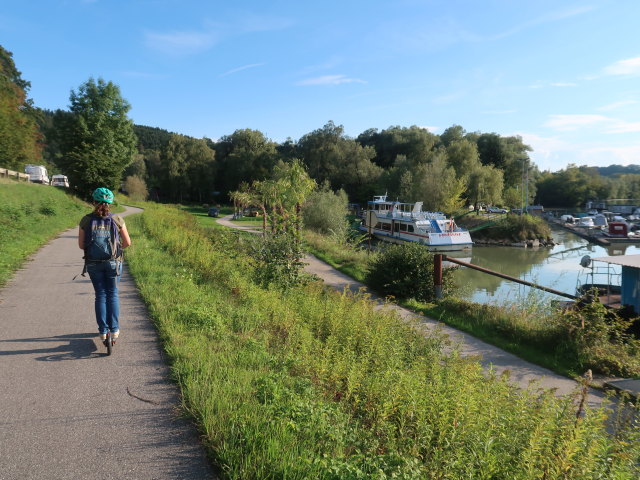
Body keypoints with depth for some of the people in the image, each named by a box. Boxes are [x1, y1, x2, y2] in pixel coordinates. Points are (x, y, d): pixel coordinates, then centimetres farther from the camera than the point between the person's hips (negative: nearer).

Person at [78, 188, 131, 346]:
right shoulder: (117, 219, -6)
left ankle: (103, 332, 12)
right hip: (113, 262, 0)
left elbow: (81, 245, -1)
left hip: (93, 263, 1)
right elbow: (127, 242, -2)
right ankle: (114, 330, 13)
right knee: (113, 294, 13)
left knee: (100, 295, 11)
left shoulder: (86, 220, -4)